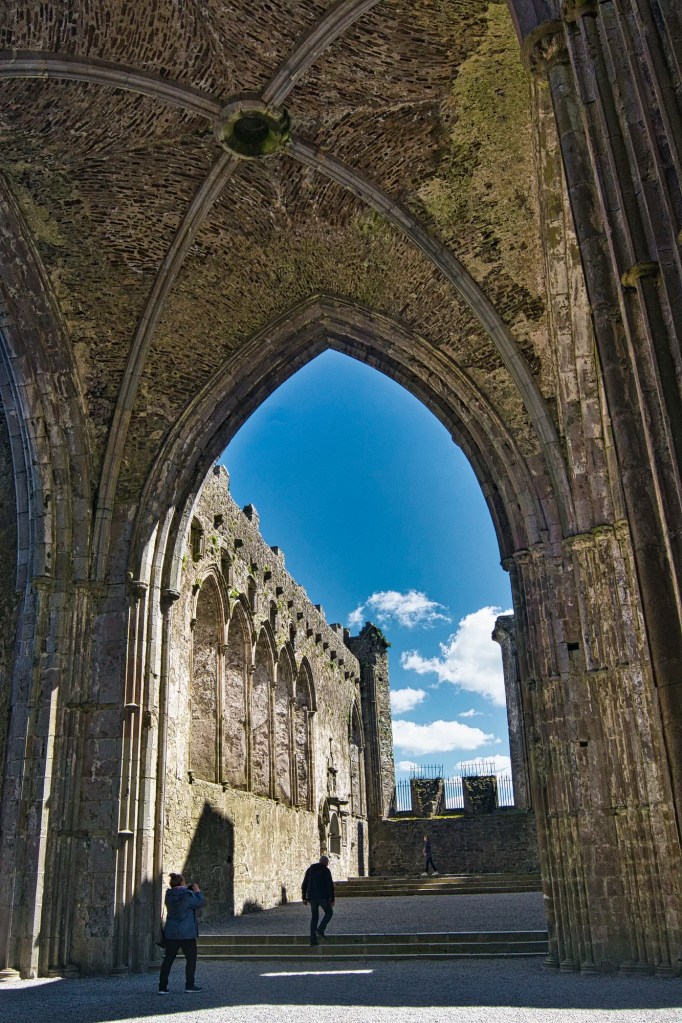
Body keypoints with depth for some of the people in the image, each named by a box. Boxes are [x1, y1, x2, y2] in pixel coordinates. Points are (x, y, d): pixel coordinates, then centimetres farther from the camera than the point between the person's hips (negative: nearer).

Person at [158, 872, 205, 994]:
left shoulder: (168, 895, 1)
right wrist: (197, 892, 9)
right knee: (191, 958, 10)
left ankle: (162, 986, 7)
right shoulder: (188, 895, -16)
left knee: (168, 959, 10)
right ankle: (189, 985, 11)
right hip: (187, 933, -5)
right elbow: (199, 904, -4)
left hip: (170, 933, 5)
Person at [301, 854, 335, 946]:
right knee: (329, 913, 15)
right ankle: (320, 930, -3)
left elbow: (304, 885, 10)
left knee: (314, 917, 14)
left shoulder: (310, 869, 13)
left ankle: (313, 939, 7)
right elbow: (330, 885, -11)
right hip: (323, 896, -5)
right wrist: (332, 899, -7)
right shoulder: (326, 870, -3)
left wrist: (304, 898, 13)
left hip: (312, 897, 5)